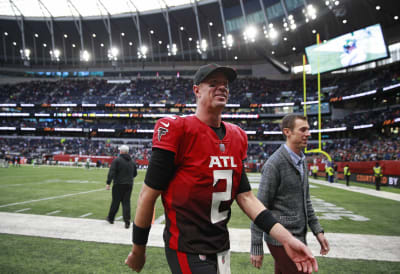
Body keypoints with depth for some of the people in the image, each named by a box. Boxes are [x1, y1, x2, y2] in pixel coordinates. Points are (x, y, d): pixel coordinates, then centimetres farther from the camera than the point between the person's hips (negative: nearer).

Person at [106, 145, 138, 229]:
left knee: (115, 202, 8)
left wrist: (108, 183, -12)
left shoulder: (116, 160, -7)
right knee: (127, 202, 4)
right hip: (129, 185, 4)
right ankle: (127, 221, -2)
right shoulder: (132, 161, 9)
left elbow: (111, 172, -13)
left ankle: (111, 218, 24)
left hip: (119, 185, -3)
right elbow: (135, 173, 17)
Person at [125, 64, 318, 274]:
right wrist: (138, 251, -5)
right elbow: (149, 195, -12)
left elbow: (244, 195, 6)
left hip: (221, 247, 7)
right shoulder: (177, 130, -15)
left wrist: (286, 238, -2)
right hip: (187, 250, -6)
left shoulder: (237, 137, 5)